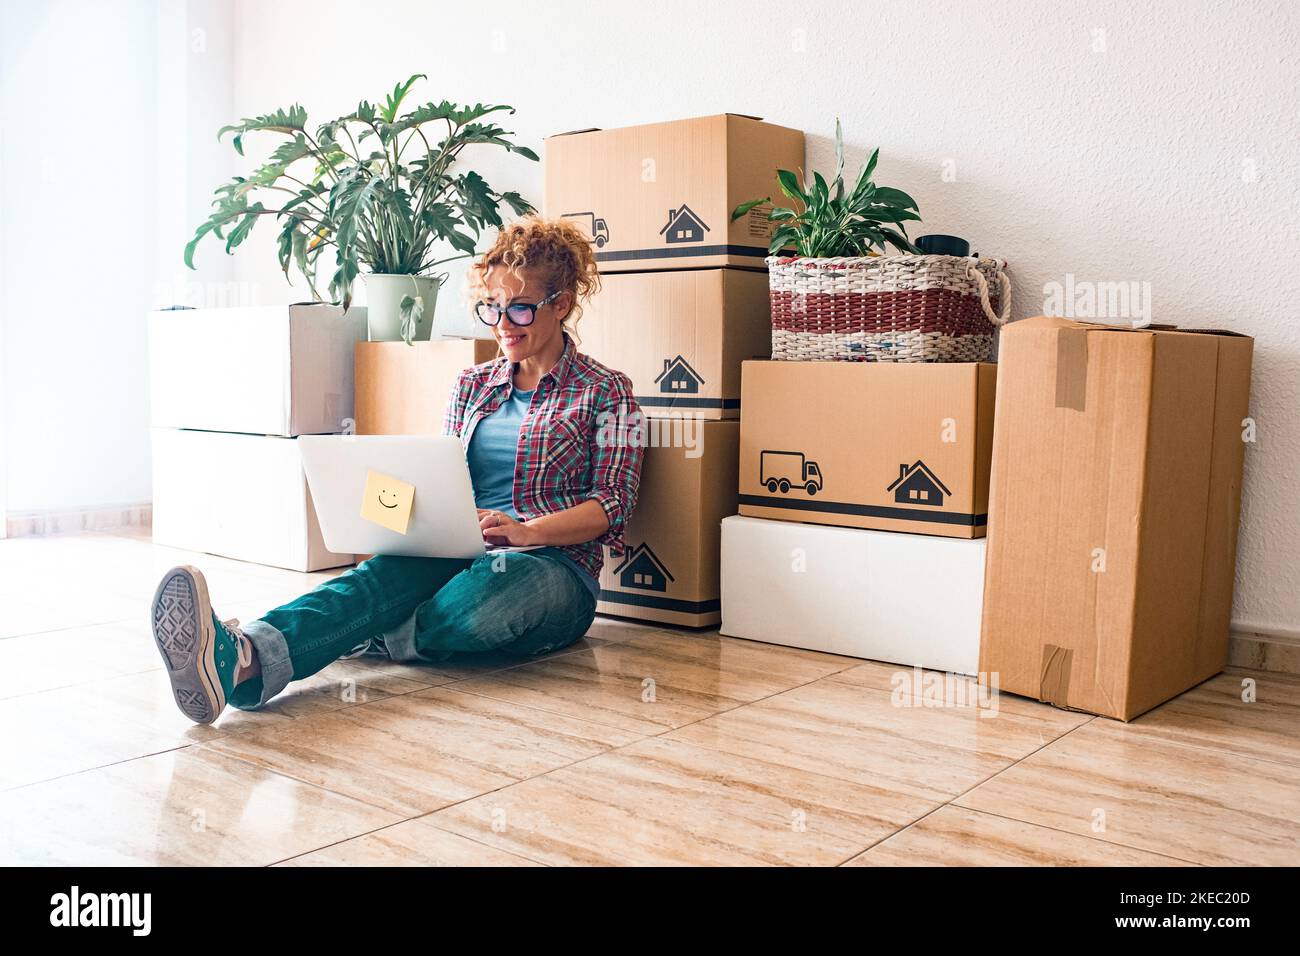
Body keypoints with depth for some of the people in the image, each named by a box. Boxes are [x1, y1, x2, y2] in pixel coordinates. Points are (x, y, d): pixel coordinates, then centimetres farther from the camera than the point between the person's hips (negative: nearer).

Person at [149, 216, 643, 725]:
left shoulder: (605, 391, 7)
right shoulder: (472, 385, 21)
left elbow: (612, 506, -3)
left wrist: (526, 531, -20)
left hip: (554, 563, -4)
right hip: (461, 551, 4)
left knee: (484, 590, -40)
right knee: (384, 573, -32)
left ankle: (255, 662, -42)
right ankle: (241, 653, -59)